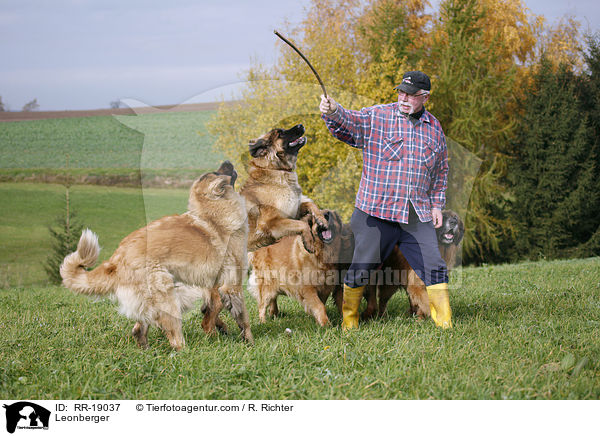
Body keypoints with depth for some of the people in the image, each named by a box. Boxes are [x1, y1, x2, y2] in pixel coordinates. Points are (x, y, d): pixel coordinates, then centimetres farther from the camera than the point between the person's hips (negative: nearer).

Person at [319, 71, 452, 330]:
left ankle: (444, 323, 13)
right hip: (376, 212, -3)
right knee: (361, 268, 2)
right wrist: (332, 112, -41)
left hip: (418, 217, 3)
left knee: (434, 268, 1)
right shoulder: (376, 117, -2)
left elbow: (441, 170, 22)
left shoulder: (434, 127, 11)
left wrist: (437, 204, 16)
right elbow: (349, 123, -20)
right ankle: (348, 318, 21)